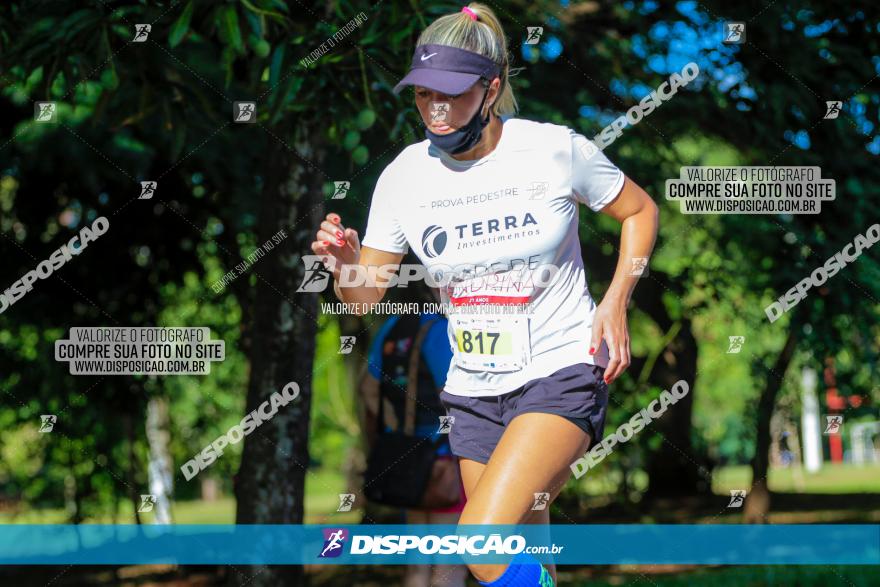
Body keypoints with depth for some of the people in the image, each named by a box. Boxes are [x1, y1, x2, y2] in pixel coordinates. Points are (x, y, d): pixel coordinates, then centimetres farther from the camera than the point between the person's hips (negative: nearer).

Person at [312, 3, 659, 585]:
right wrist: (346, 262, -20)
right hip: (475, 389, 5)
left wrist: (615, 302, -7)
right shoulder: (404, 176, -3)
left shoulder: (556, 149, -10)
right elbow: (365, 297, 3)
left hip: (562, 372, -4)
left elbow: (640, 211, 6)